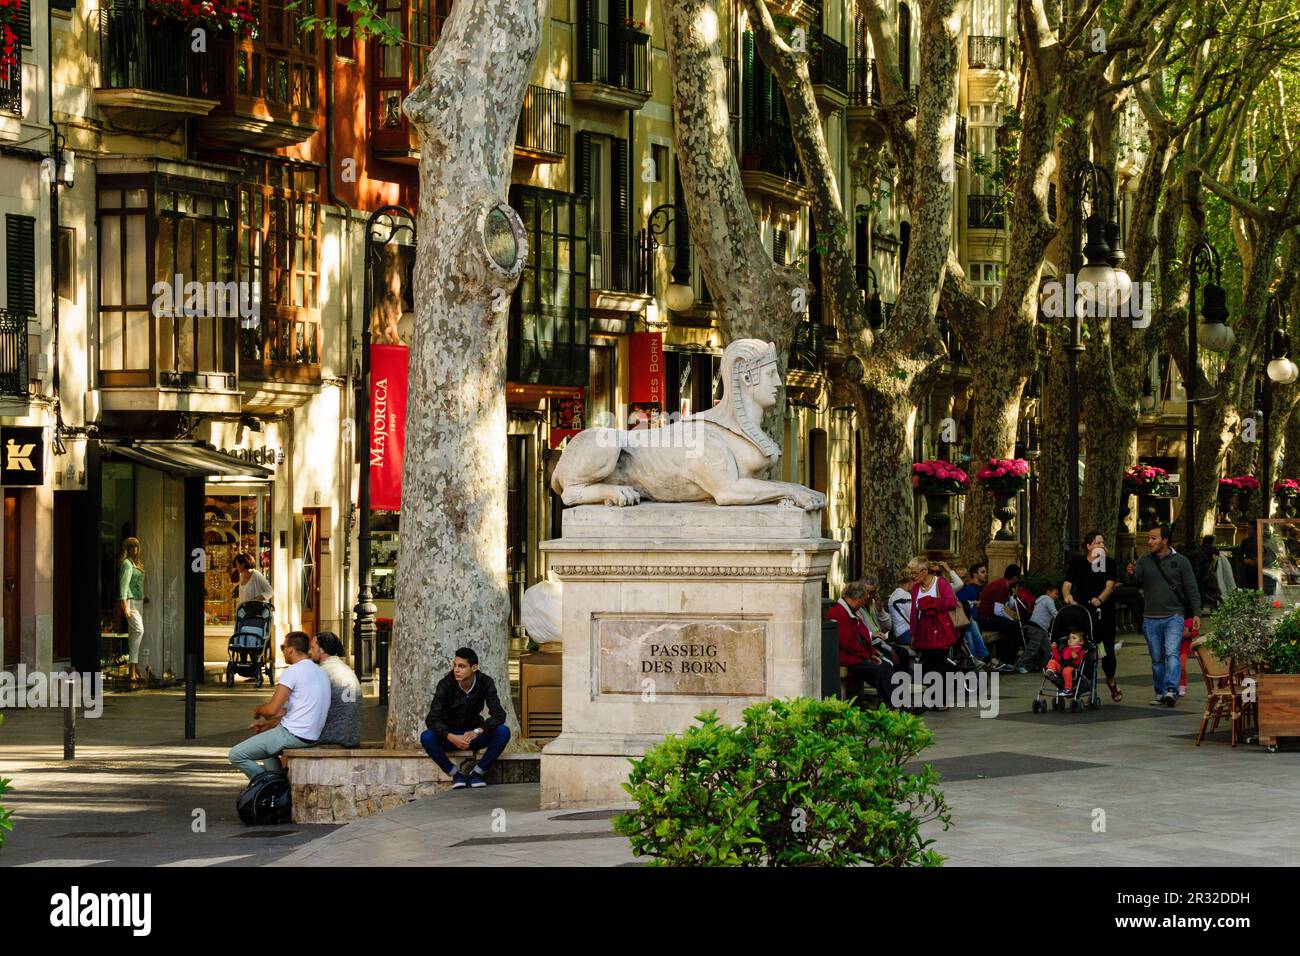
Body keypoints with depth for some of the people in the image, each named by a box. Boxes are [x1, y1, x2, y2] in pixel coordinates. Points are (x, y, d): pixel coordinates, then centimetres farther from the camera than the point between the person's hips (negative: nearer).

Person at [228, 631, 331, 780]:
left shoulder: (292, 672, -14)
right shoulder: (320, 672, 15)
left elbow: (272, 709, -19)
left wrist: (257, 710, 4)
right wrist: (268, 724, 20)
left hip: (293, 734, -10)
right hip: (312, 737, 10)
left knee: (236, 755, -6)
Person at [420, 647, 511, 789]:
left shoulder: (485, 683, -13)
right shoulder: (446, 684, -17)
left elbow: (499, 715, -19)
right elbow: (432, 719, -21)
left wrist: (476, 732, -36)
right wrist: (452, 737, -39)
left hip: (474, 734, 1)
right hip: (450, 735, -1)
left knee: (503, 732, -27)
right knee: (426, 737, -33)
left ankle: (477, 773, -12)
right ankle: (455, 774, -13)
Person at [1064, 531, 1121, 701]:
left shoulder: (1109, 563, 3)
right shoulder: (1077, 562, 3)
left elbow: (1110, 586, -9)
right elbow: (1067, 584, -3)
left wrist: (1100, 599, -28)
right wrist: (1067, 595, -26)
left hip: (1104, 610, 1)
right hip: (1082, 610, -1)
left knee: (1108, 649, 5)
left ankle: (1111, 679, 31)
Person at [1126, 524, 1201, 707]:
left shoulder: (1180, 561, 2)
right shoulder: (1144, 561, 9)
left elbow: (1192, 589, 2)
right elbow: (1137, 582, -2)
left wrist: (1196, 613, -5)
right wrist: (1132, 574, -26)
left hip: (1174, 616, -3)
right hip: (1151, 618, 3)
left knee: (1172, 653, -17)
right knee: (1157, 658, 8)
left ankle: (1171, 690, -24)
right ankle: (1160, 693, 16)